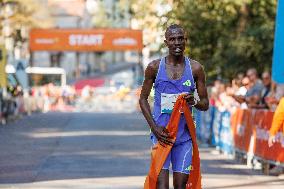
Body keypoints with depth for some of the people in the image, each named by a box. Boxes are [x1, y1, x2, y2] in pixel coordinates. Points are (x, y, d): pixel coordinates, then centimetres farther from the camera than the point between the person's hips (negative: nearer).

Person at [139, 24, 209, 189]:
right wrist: (154, 127, -7)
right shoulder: (155, 67, 1)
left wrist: (194, 102, -17)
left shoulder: (195, 68, 3)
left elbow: (205, 104, 8)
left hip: (184, 135, 1)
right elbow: (143, 99, 7)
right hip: (161, 132, -1)